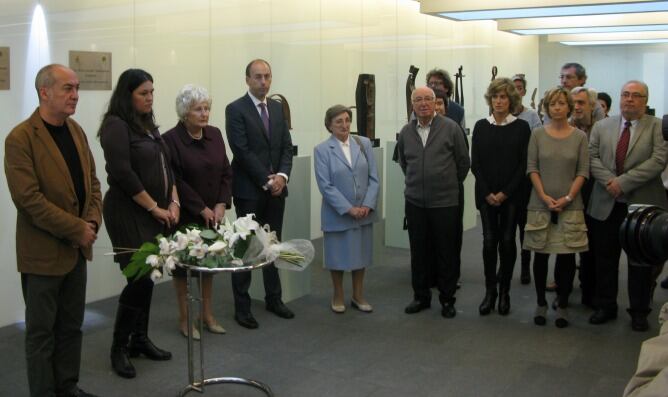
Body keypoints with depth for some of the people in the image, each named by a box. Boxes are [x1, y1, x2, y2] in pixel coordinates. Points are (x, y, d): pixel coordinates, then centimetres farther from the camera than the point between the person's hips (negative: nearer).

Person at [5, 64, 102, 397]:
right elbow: (29, 199, -21)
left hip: (77, 247, 7)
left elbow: (91, 181, 12)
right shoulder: (20, 138, -16)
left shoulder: (76, 130, 7)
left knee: (72, 326, 16)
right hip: (43, 252, -7)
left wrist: (92, 221, -4)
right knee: (42, 331, 6)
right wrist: (77, 229, -18)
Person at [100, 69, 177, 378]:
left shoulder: (149, 125, 14)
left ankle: (140, 340, 23)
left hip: (156, 213, 8)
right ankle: (119, 347, 6)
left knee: (148, 277, 11)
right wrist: (155, 207, -13)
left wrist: (173, 202, 3)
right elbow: (122, 173, -18)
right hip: (129, 213, -8)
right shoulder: (116, 126, -11)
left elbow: (166, 166, 16)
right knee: (139, 278, -9)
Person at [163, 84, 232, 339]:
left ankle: (207, 315, 25)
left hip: (213, 213, 5)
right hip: (185, 215, -5)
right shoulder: (171, 140, -14)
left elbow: (226, 172, 5)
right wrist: (202, 209, -14)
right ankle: (184, 318, 18)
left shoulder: (215, 134, 3)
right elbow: (176, 181, -16)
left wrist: (221, 205, -6)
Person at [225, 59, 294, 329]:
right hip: (249, 190, -6)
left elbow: (287, 146, 8)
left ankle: (274, 299, 23)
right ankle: (242, 306, 9)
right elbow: (242, 151, -14)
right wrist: (267, 180, -14)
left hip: (276, 188, 6)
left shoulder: (278, 108, 12)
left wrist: (282, 175, -8)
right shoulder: (236, 109, -7)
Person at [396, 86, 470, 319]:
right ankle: (421, 297, 24)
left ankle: (447, 299, 18)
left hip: (445, 202, -3)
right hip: (414, 202, 3)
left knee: (446, 253, 5)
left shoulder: (450, 128, -5)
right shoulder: (405, 132, 5)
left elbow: (463, 162, 3)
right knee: (418, 252, 10)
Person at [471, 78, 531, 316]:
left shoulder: (521, 127, 0)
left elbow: (523, 164, -4)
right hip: (486, 195, 1)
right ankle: (490, 291, 10)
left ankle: (504, 291, 15)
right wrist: (488, 193, -6)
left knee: (507, 240, 2)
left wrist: (505, 193, -10)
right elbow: (475, 163, 3)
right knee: (489, 241, 0)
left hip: (511, 195, -1)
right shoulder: (481, 126, 5)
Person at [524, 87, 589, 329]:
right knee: (541, 254, 5)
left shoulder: (579, 137, 3)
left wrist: (568, 198, -10)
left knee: (567, 255, 2)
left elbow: (583, 171, 0)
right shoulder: (537, 135, 3)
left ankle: (562, 305, 13)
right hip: (540, 204, 0)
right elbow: (532, 168, 0)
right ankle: (541, 303, 16)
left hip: (570, 205, 0)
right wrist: (544, 196, -10)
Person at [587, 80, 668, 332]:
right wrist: (609, 181, -15)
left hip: (642, 205, -2)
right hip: (607, 205, 3)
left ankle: (639, 312, 20)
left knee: (641, 261, 7)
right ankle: (605, 307, 23)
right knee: (605, 260, 9)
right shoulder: (602, 126, 9)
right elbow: (592, 157, 2)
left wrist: (623, 182, -18)